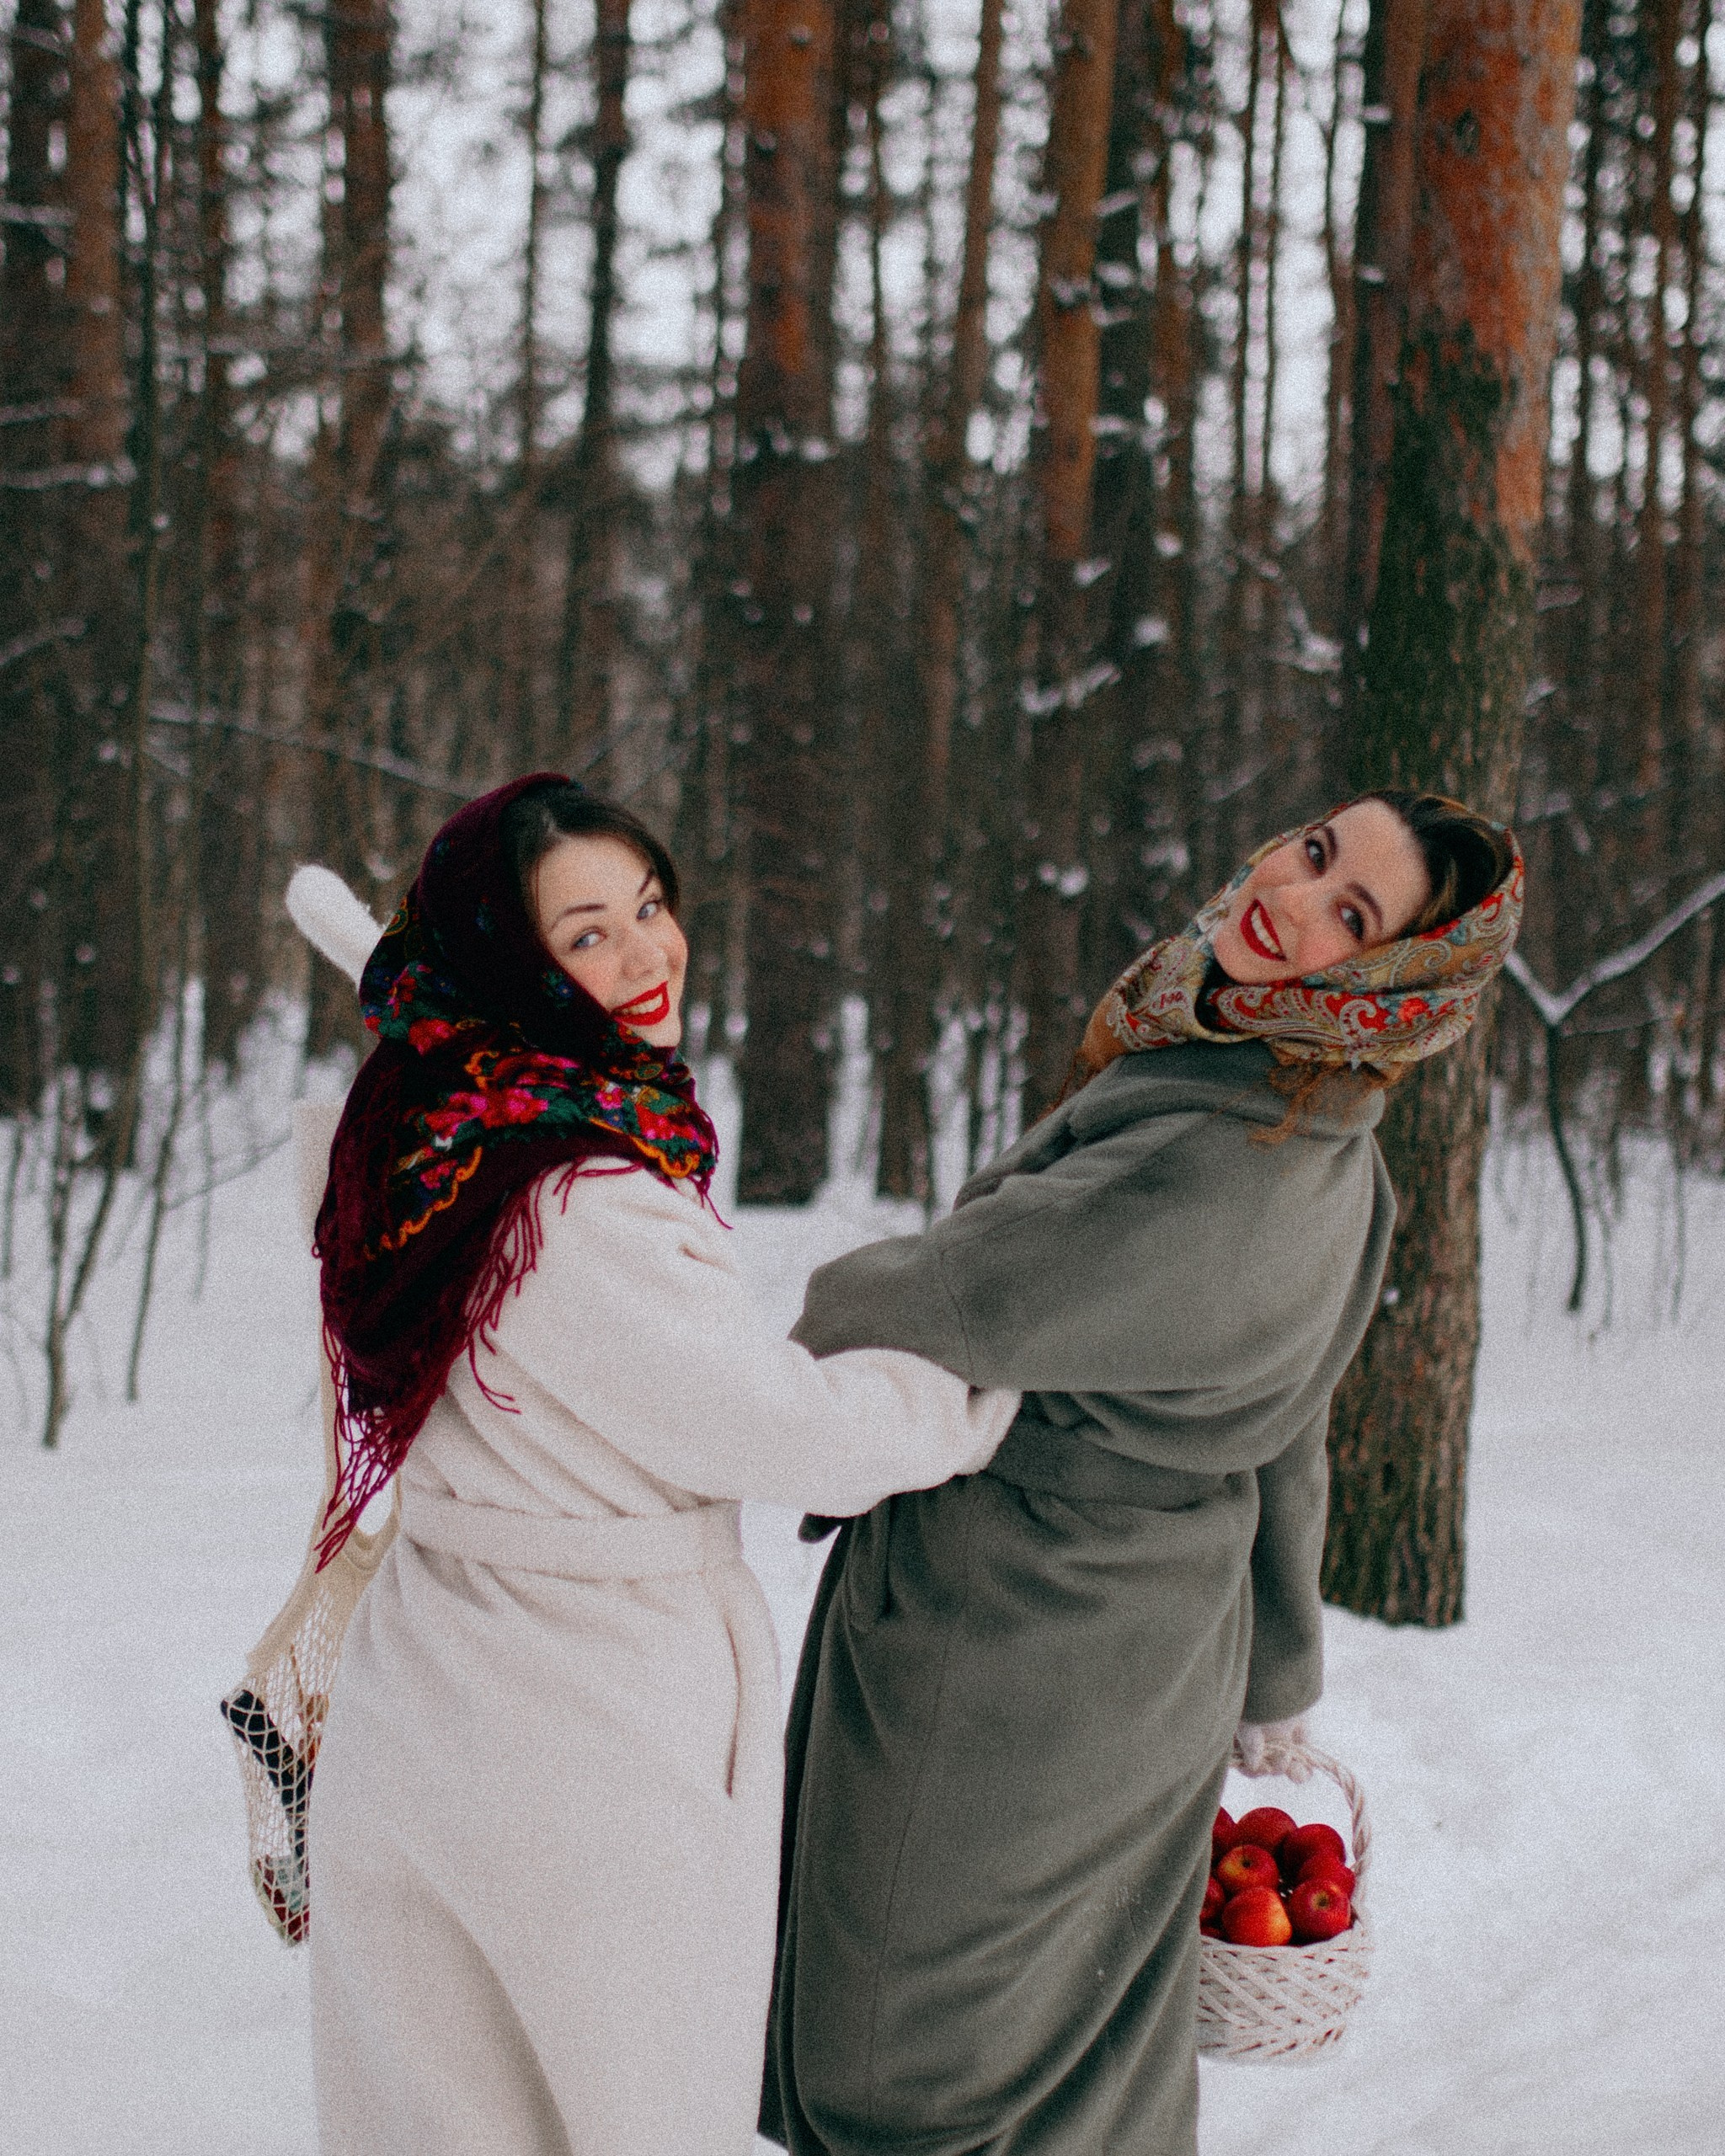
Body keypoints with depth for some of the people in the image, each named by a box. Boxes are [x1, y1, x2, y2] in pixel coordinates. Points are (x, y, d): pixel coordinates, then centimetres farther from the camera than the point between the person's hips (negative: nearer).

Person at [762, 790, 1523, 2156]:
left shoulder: (1209, 1171, -34)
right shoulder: (1328, 1161, -1)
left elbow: (952, 1306, -26)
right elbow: (1289, 1446, 10)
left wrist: (834, 1311, -1)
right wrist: (1276, 1677, 23)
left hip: (999, 1690, -9)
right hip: (1155, 1670, 9)